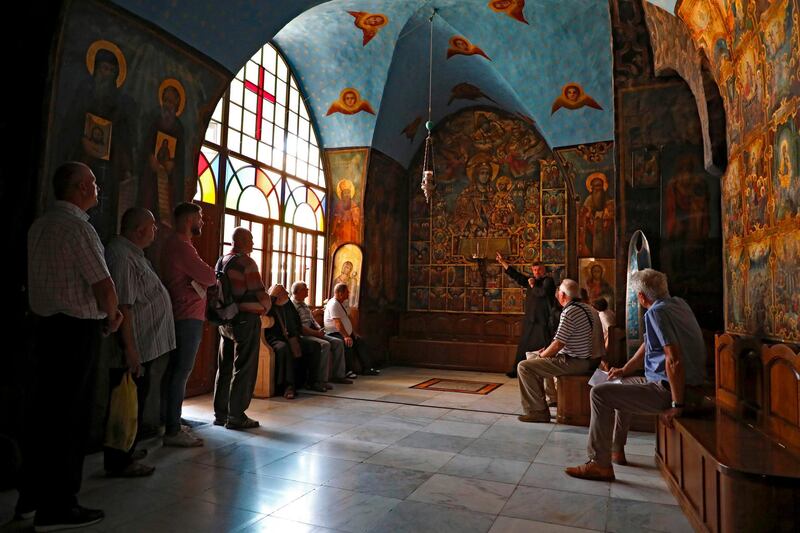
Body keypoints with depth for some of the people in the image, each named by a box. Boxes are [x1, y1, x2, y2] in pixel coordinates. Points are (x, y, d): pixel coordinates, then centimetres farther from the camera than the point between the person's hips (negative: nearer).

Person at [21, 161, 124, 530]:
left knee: (44, 410, 15)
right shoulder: (77, 226, -16)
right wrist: (111, 317, -2)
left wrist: (100, 312, 11)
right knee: (70, 417, -2)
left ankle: (31, 497, 27)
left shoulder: (40, 225, 12)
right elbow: (103, 283, -21)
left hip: (47, 325, 9)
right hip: (77, 330, -9)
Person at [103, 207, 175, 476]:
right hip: (134, 349, -10)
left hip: (143, 346, 10)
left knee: (134, 402, 19)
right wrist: (130, 349, -25)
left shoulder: (133, 253, 14)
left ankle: (125, 452, 33)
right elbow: (122, 306, -25)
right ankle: (119, 462, 14)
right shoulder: (122, 257, -19)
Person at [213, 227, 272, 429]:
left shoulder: (221, 261, 12)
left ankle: (220, 413, 22)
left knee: (225, 367, 14)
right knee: (244, 369, 0)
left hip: (226, 320, 8)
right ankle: (236, 416, 5)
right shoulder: (246, 262, -14)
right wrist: (266, 308, 4)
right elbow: (260, 294, -15)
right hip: (246, 320, -8)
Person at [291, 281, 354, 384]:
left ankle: (338, 375, 0)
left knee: (338, 342, -2)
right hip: (303, 335, -10)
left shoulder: (304, 304, 21)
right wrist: (316, 333, -18)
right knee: (325, 344, -31)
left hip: (313, 333, 10)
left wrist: (319, 328, 3)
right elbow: (299, 327, -19)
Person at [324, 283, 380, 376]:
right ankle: (349, 371, -21)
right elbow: (338, 323, -25)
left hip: (346, 333, 10)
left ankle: (366, 368, 2)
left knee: (360, 341, 1)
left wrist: (352, 332, 11)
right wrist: (346, 336, -32)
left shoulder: (344, 303, 13)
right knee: (348, 344, -31)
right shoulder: (333, 304, -17)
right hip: (334, 333, -10)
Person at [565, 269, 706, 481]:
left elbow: (674, 360, -28)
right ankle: (616, 449, 34)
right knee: (623, 384, 29)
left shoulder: (657, 312, -20)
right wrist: (625, 369, 22)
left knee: (599, 393, -12)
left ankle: (600, 464, -7)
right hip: (690, 385, 10)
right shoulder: (677, 303, 11)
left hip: (671, 390, -10)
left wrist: (677, 405, -23)